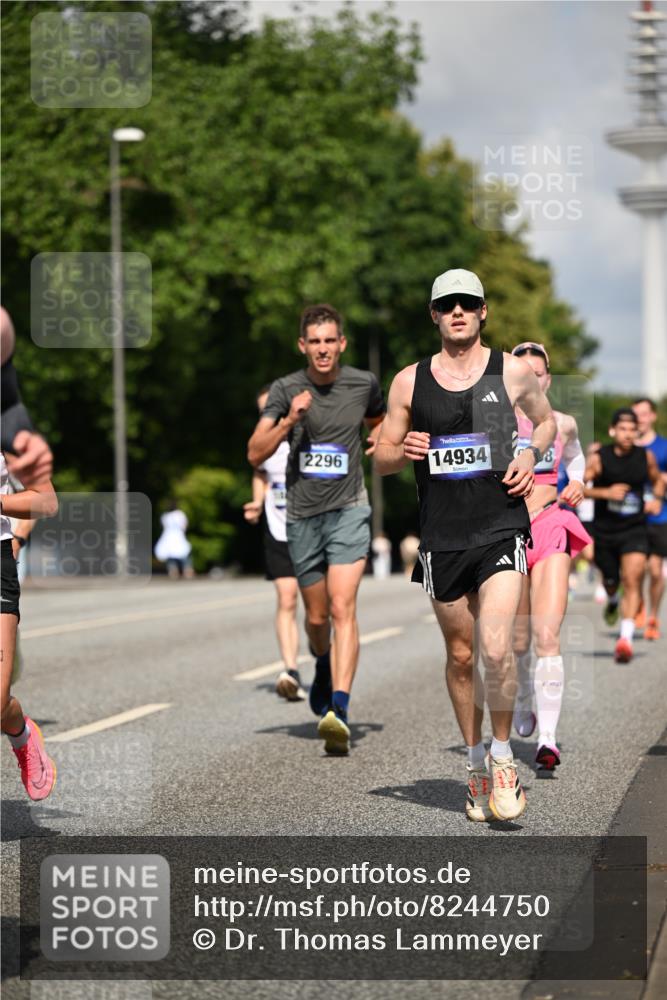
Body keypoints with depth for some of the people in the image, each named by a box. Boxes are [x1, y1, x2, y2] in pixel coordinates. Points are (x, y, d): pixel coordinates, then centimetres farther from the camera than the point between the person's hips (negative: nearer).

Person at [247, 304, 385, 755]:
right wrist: (289, 421, -23)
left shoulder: (364, 384, 1)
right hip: (303, 514, 2)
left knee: (343, 608, -19)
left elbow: (378, 421, 25)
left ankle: (339, 709, -29)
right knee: (317, 617, 12)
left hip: (349, 512, -2)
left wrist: (380, 439, 4)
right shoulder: (286, 389, -2)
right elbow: (256, 454, -9)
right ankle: (324, 666, 47)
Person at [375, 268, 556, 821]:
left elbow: (546, 421, 21)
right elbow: (381, 459, 12)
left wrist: (531, 455, 1)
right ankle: (477, 763, 28)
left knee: (496, 650, -17)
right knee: (461, 656, 10)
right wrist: (404, 451, -11)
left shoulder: (513, 371, 3)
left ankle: (503, 754, 6)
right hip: (442, 537, 2)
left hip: (501, 530, -2)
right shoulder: (410, 381, 4)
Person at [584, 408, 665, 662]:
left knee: (632, 582, -17)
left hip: (635, 530, 0)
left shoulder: (646, 457, 0)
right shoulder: (599, 458, -9)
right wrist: (606, 492, -25)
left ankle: (626, 638, -23)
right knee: (610, 580, 15)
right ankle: (612, 601, 54)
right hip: (604, 530, 0)